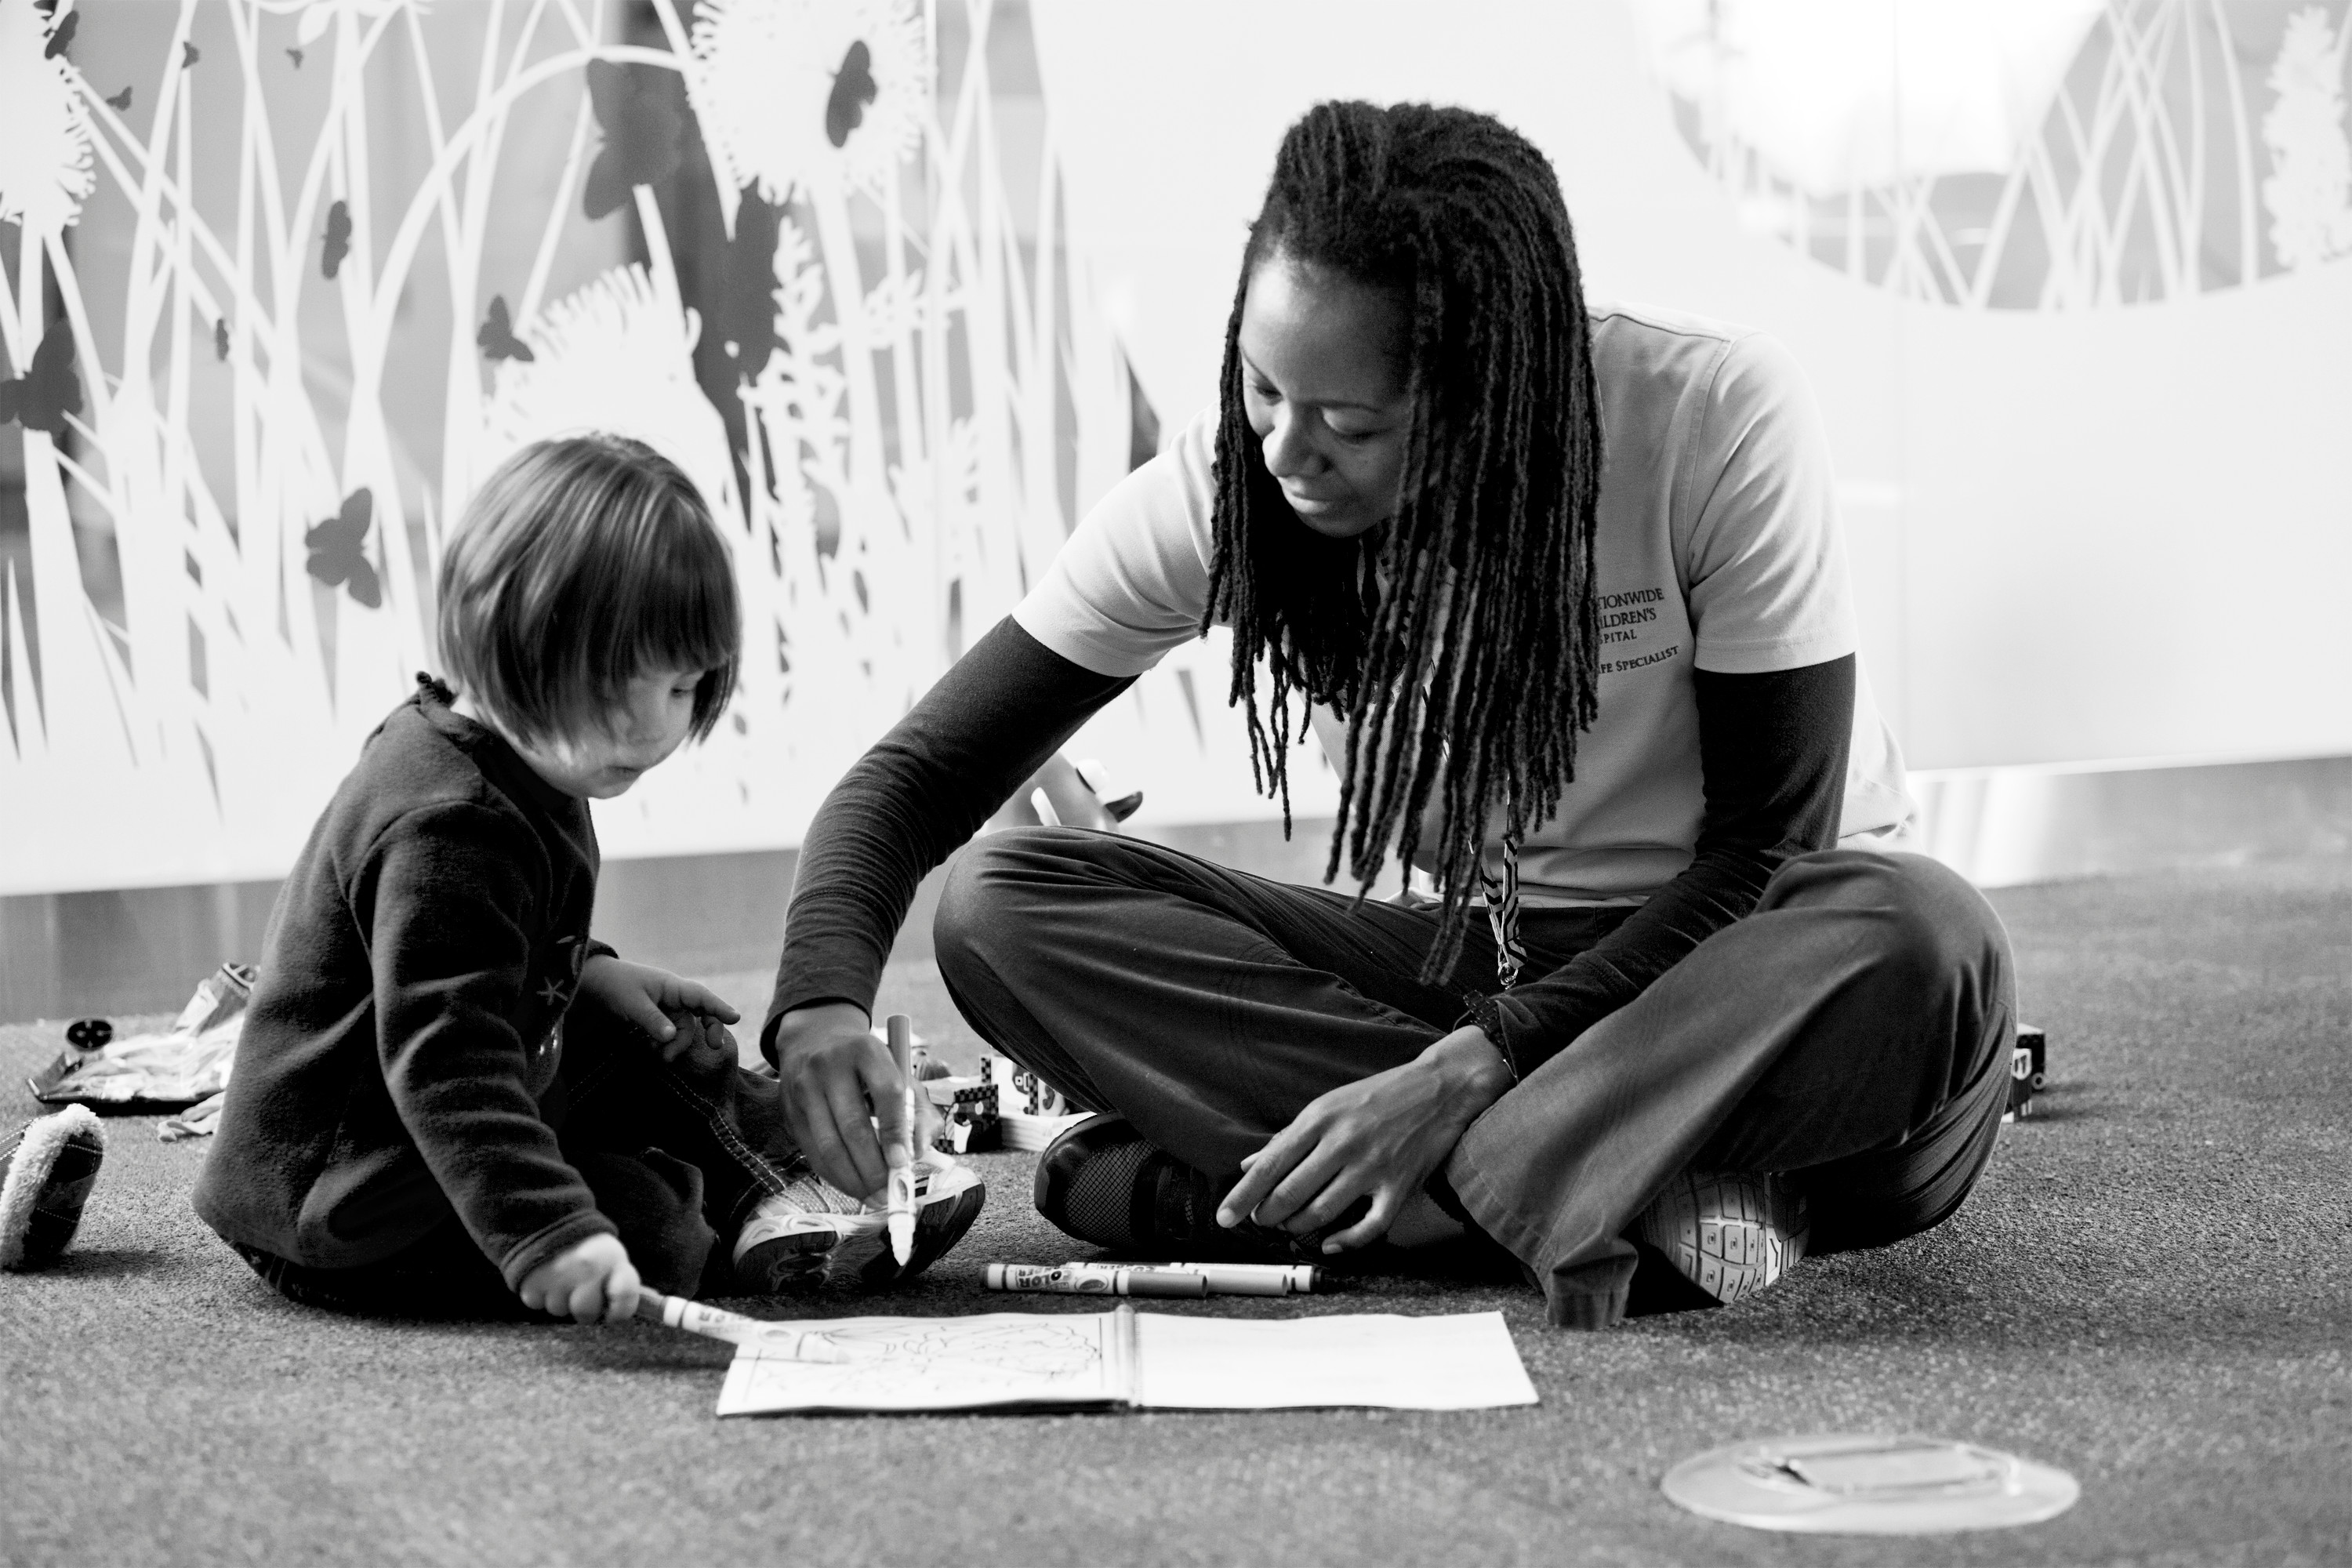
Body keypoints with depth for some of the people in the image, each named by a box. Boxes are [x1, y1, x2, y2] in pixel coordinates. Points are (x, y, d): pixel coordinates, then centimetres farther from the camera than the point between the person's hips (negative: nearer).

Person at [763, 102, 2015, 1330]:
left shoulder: (1719, 417, -22)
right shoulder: (1220, 488, -14)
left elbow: (1769, 844, -18)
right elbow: (922, 772, -8)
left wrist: (1468, 1072, -28)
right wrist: (823, 993, -30)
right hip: (1477, 958, 4)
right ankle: (1651, 1201, -25)